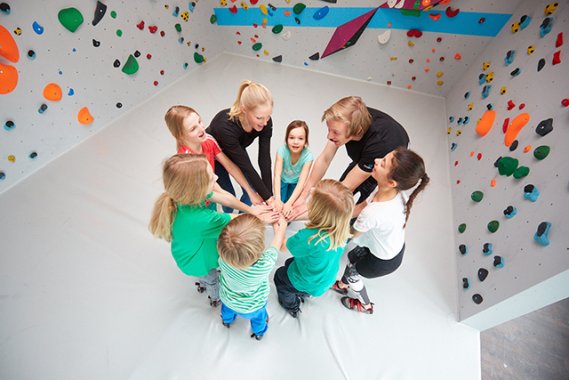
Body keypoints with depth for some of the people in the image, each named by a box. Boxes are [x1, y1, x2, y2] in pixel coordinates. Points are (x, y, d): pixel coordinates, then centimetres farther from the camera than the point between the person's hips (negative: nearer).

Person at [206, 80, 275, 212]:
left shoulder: (265, 122, -29)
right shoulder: (225, 126, -43)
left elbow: (264, 160, -26)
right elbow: (246, 167, -38)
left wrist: (270, 197, -27)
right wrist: (268, 198, -31)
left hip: (236, 151, 4)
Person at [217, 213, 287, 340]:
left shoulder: (223, 256, -40)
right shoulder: (265, 265, -45)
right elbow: (275, 245, -25)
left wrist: (255, 213, -23)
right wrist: (281, 228, -7)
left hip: (227, 299, 2)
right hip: (252, 308, -2)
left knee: (227, 309, 38)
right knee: (258, 317, 34)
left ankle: (227, 320, 69)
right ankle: (259, 332, 63)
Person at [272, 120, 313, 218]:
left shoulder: (307, 155, -32)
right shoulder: (282, 150, -32)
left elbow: (302, 182, -34)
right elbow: (277, 175, -34)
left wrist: (289, 203, -46)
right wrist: (277, 199, -47)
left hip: (296, 182, 0)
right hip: (283, 180, 0)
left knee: (290, 208, -13)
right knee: (278, 206, -13)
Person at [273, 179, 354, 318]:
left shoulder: (308, 238, -45)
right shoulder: (341, 228, -28)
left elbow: (283, 246, -24)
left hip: (310, 284, -5)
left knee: (279, 276, 26)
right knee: (289, 263, 31)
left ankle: (292, 307, 53)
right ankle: (302, 294, 57)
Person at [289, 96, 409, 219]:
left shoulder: (379, 143, -44)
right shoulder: (345, 122, -31)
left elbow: (347, 186, -35)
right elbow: (324, 159, -22)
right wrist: (303, 196, -21)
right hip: (362, 158, 5)